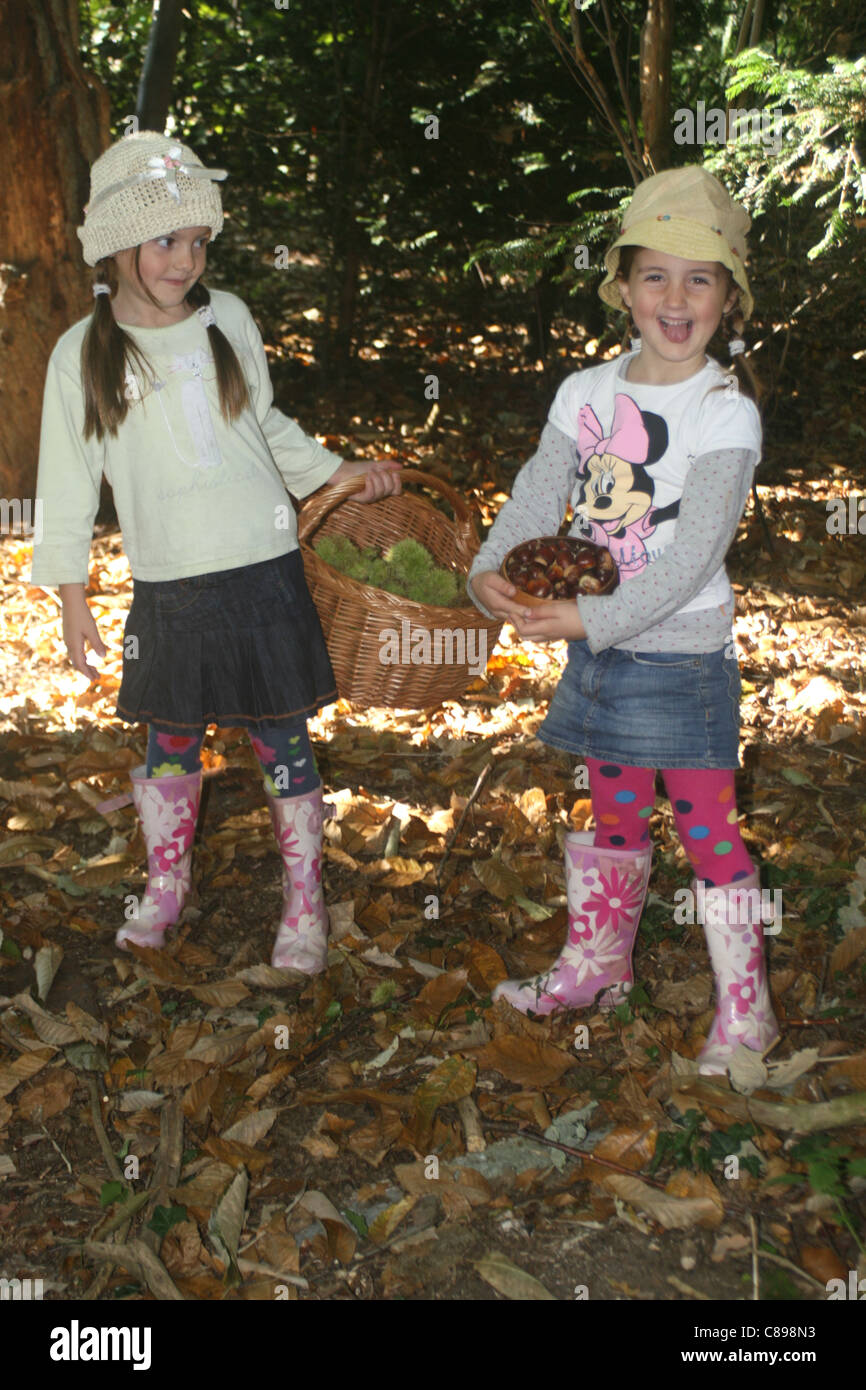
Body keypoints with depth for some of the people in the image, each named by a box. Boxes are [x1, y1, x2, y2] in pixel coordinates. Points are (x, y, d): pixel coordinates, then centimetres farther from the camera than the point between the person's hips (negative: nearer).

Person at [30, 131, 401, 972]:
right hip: (169, 589, 0)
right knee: (171, 740, 13)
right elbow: (69, 481, 4)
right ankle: (165, 886, 35)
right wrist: (71, 594, 3)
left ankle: (304, 904, 19)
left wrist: (339, 472, 6)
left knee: (281, 738, 5)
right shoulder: (83, 354, -1)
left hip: (264, 572, 0)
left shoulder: (227, 319, 3)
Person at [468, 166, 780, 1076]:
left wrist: (595, 619, -27)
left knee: (708, 829, 1)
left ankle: (745, 1009, 16)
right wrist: (490, 568, -19)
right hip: (596, 648, 6)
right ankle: (596, 965, 38)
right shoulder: (586, 393, 5)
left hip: (683, 653, -5)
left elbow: (694, 552, -19)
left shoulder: (725, 412, -12)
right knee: (606, 814, 19)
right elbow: (537, 497, 0)